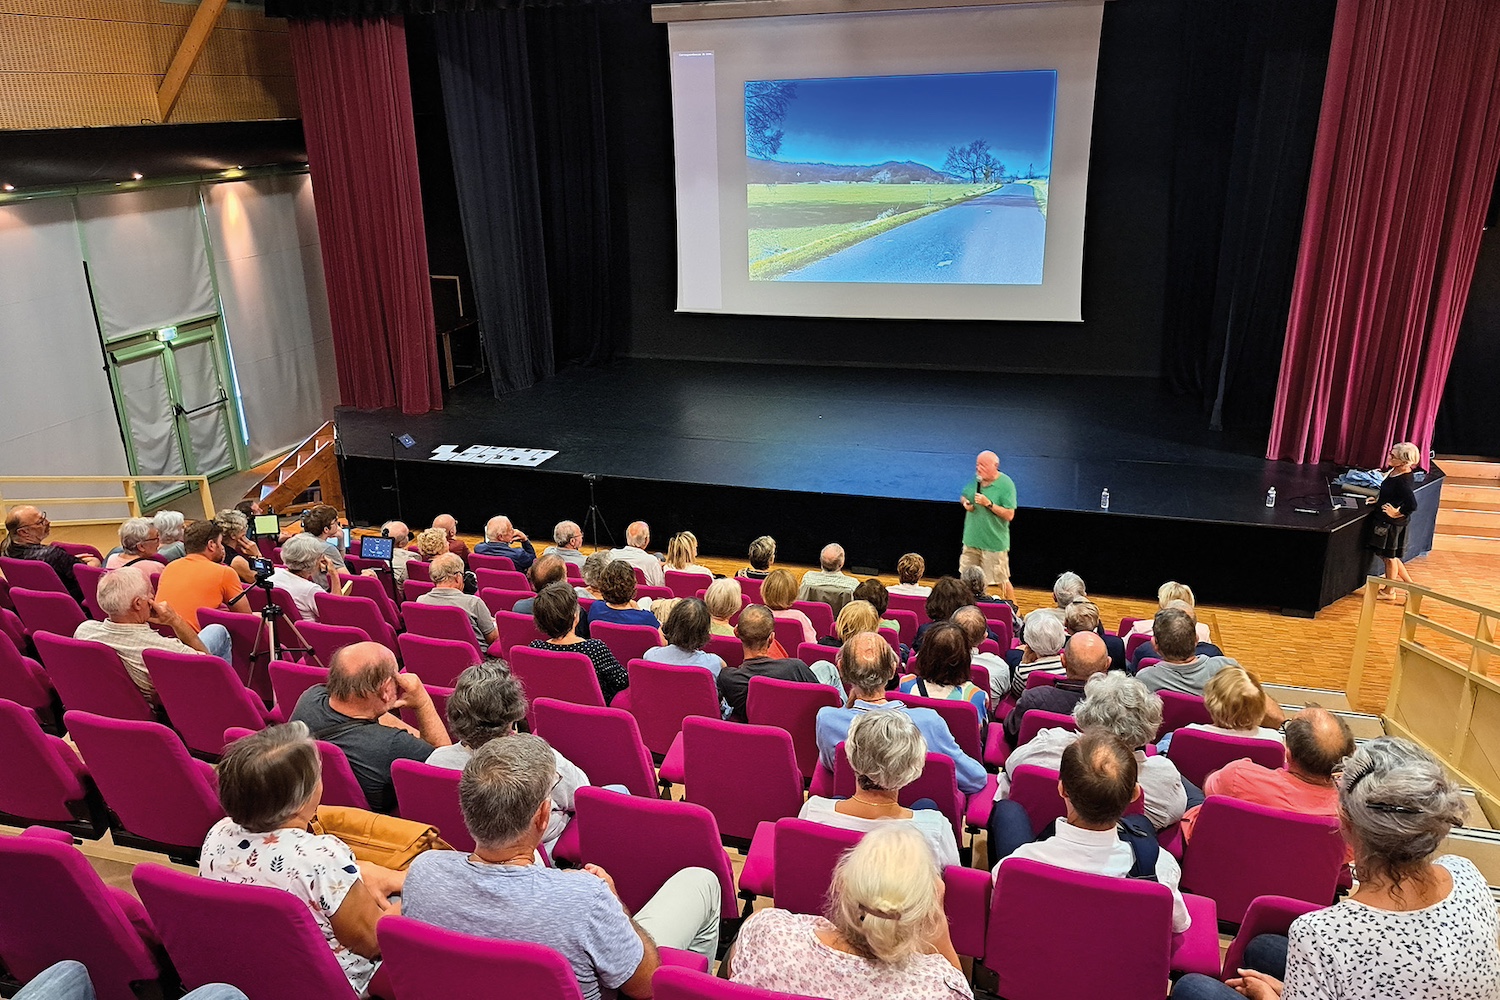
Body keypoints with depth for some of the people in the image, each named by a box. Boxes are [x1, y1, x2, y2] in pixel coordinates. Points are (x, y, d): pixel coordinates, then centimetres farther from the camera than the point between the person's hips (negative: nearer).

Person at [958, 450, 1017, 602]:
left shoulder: (1006, 485, -15)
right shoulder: (975, 480, 4)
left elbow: (1009, 515, -18)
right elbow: (963, 496, 21)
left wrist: (989, 504, -25)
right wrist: (965, 502, -2)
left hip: (994, 543, -6)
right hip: (971, 540, 6)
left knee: (1002, 581, 2)